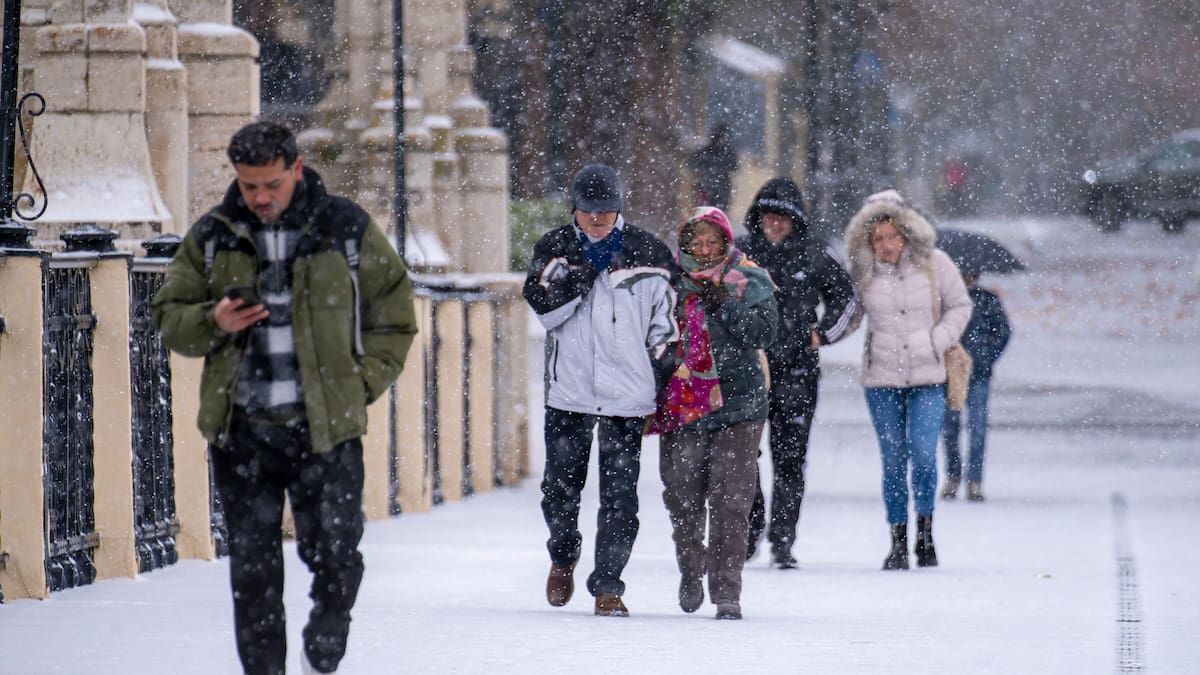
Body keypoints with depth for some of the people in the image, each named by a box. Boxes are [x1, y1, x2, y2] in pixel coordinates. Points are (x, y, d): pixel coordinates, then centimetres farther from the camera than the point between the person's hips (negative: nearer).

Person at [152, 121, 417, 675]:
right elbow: (168, 317, 13)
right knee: (252, 567, 2)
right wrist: (214, 323, -9)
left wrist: (364, 381, 0)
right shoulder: (212, 238, 7)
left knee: (336, 556, -6)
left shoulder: (347, 229, 3)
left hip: (326, 426, -1)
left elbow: (394, 310, 11)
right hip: (242, 428, 2)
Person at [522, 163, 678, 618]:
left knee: (619, 495, -5)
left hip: (627, 393, -1)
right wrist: (589, 269, -15)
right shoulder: (555, 249, 5)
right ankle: (563, 558, 35)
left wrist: (660, 374, 3)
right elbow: (543, 307, -9)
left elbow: (666, 323, 8)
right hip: (569, 390, 1)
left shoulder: (646, 253, 3)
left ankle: (607, 586, 0)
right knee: (560, 488, 8)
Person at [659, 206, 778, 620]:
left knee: (731, 500, -7)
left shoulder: (749, 282, 4)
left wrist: (723, 304, -16)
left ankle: (727, 592, -5)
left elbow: (764, 335, -7)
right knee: (683, 496, 5)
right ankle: (691, 572, 31)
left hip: (738, 403, -2)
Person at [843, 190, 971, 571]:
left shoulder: (933, 263, -2)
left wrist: (937, 340, -6)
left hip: (927, 379, -1)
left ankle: (925, 535, 5)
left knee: (923, 453, -13)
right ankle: (898, 542, 13)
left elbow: (959, 306, 8)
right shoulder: (862, 271, 0)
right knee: (893, 461, 3)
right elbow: (849, 316, 11)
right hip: (881, 380, 1)